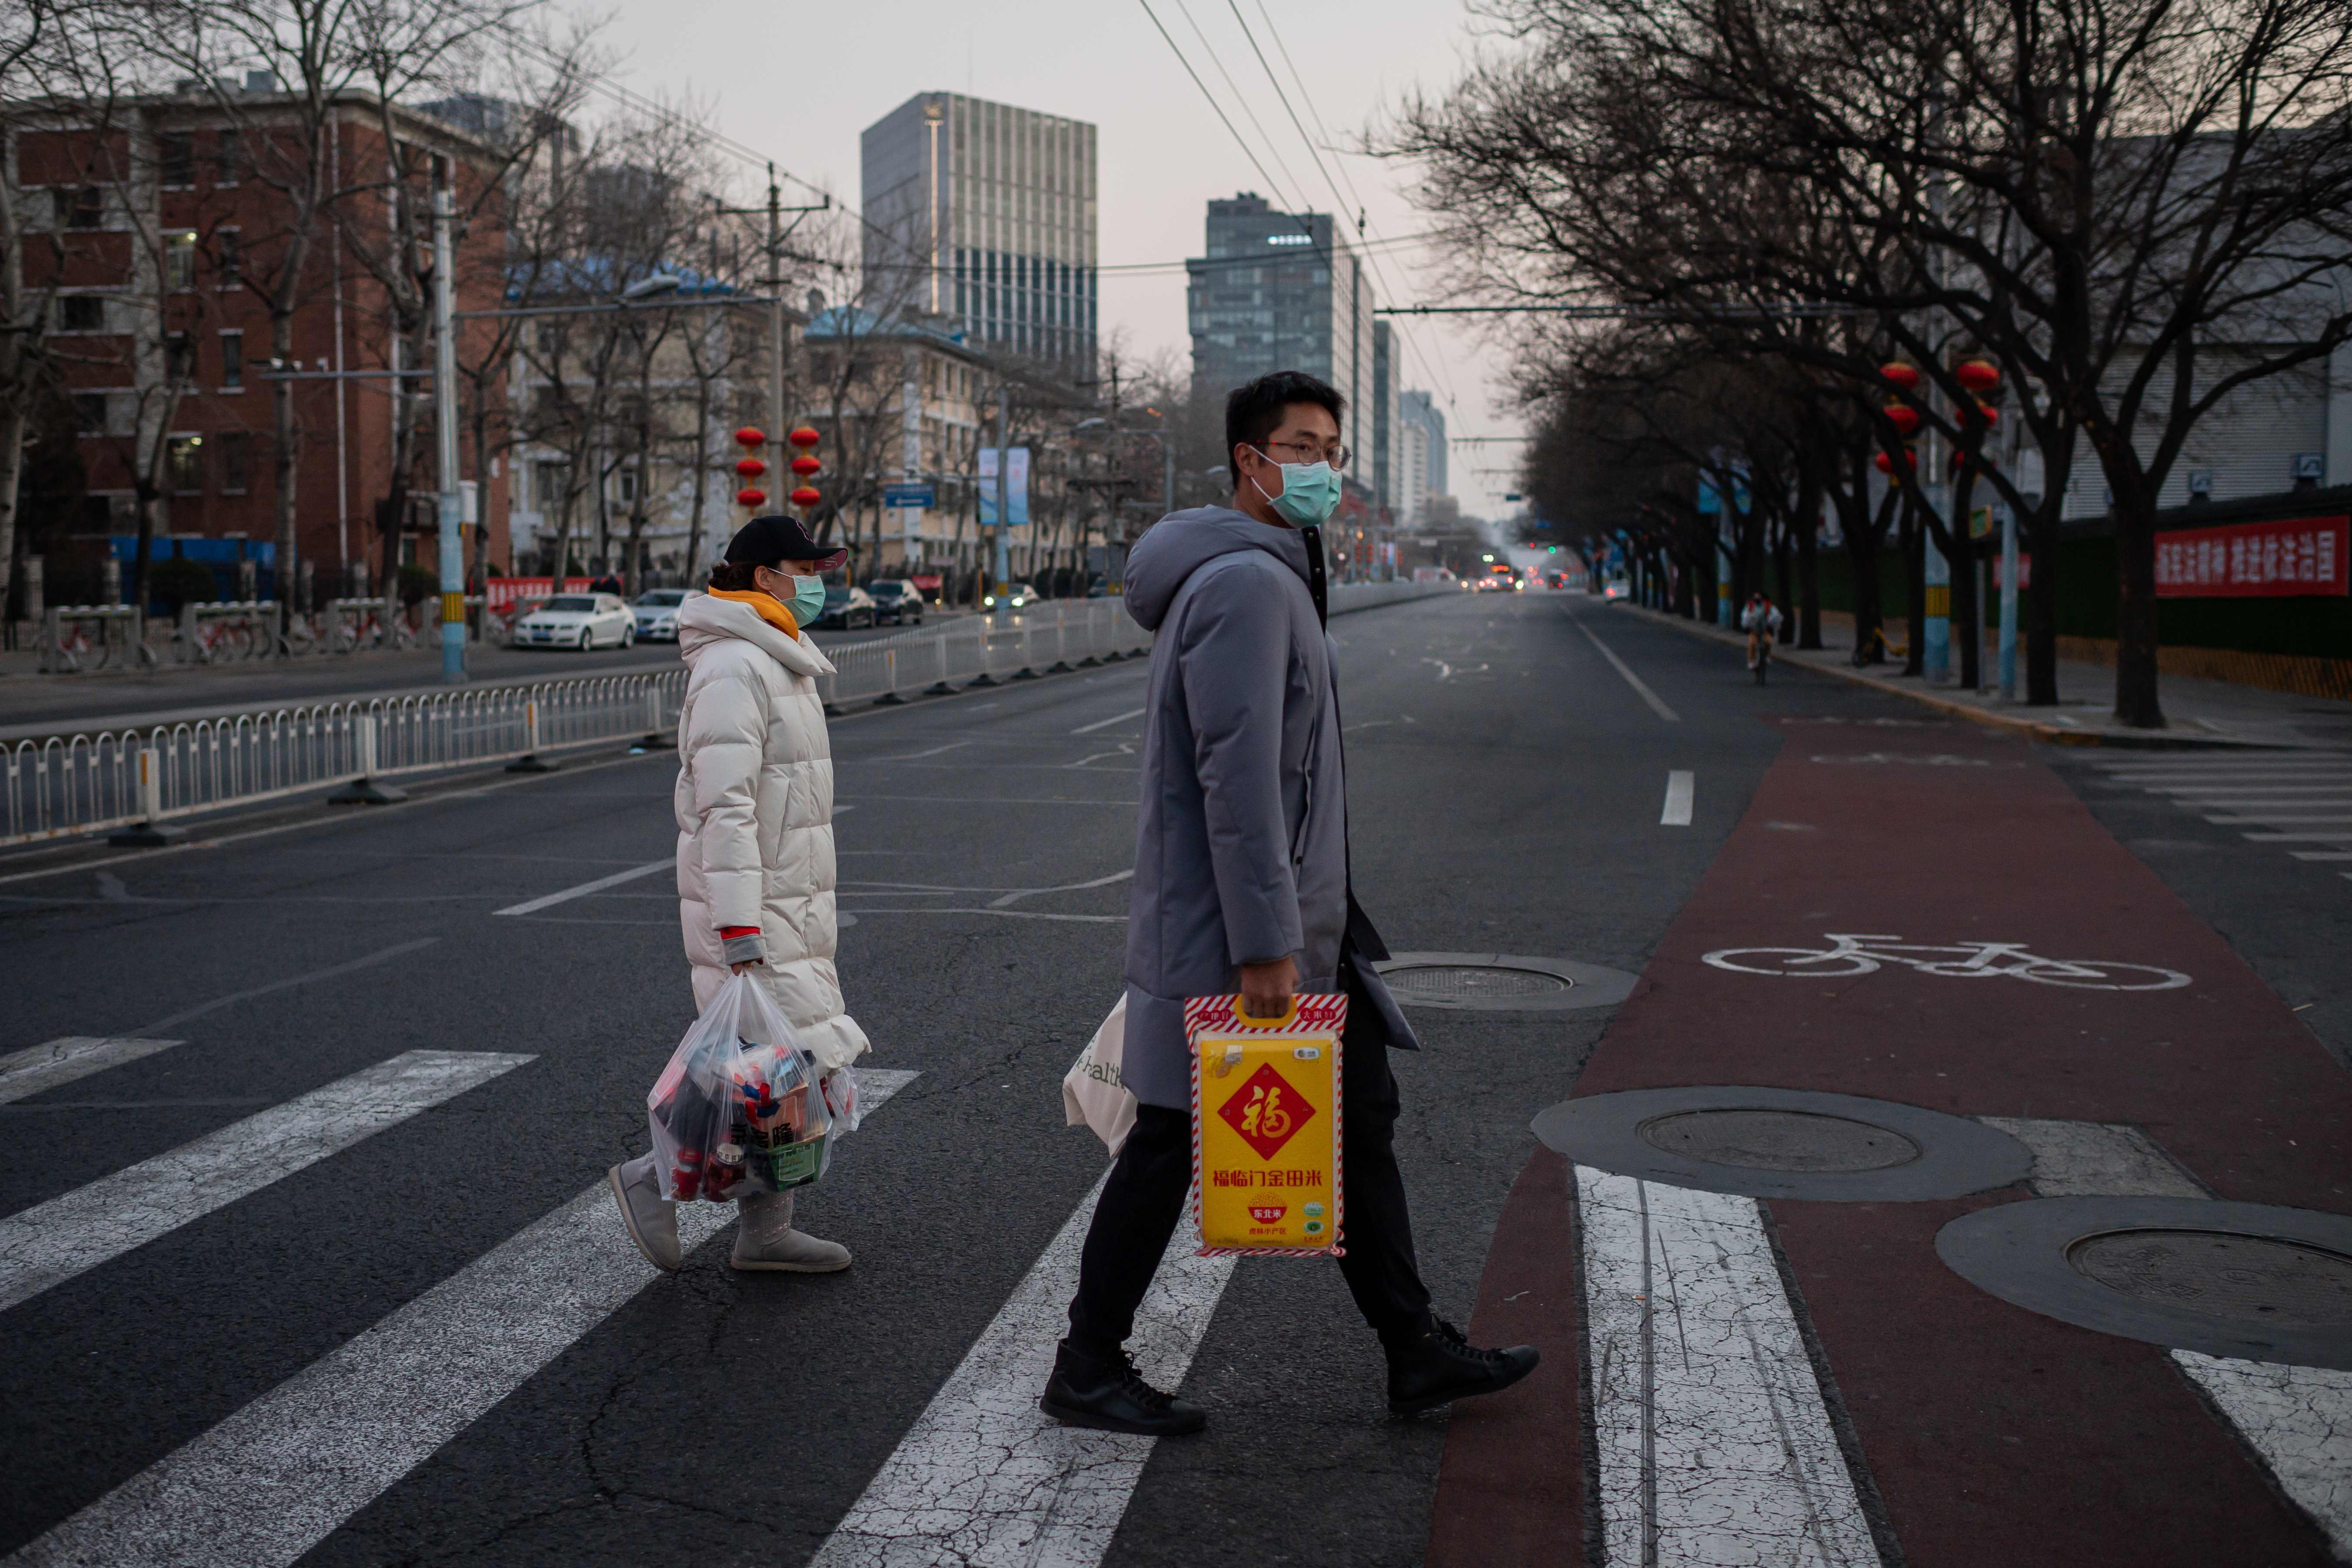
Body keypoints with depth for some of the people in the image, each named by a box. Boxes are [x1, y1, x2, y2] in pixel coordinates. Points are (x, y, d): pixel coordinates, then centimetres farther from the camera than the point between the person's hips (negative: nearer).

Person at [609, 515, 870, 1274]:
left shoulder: (776, 662, 16)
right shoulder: (733, 668, -17)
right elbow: (723, 805, -23)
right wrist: (741, 935, -27)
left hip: (787, 902, 10)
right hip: (751, 909, -10)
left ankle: (765, 1231, 19)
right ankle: (654, 1176, 1)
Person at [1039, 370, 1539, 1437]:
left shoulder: (1275, 576, 17)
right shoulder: (1245, 582, -17)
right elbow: (1237, 778, -24)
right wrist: (1263, 947, -25)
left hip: (1302, 924, 10)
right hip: (1228, 935, -10)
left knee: (1361, 1118, 13)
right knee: (1174, 1142, 1)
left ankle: (1415, 1350, 23)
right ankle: (1086, 1369, 15)